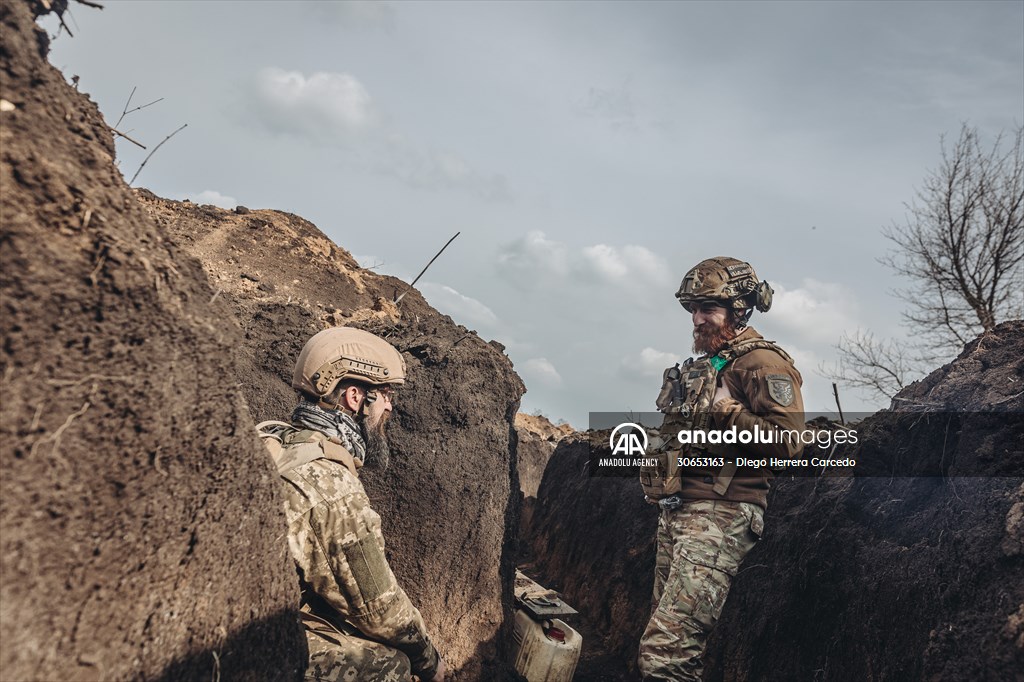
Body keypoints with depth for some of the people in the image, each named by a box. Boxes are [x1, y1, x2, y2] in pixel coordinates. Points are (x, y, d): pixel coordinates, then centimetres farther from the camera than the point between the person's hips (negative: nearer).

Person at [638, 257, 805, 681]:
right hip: (677, 514, 9)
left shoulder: (762, 362, -7)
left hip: (719, 518, -9)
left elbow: (788, 442, -18)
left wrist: (725, 410, -18)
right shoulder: (704, 365, 20)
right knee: (674, 644, 14)